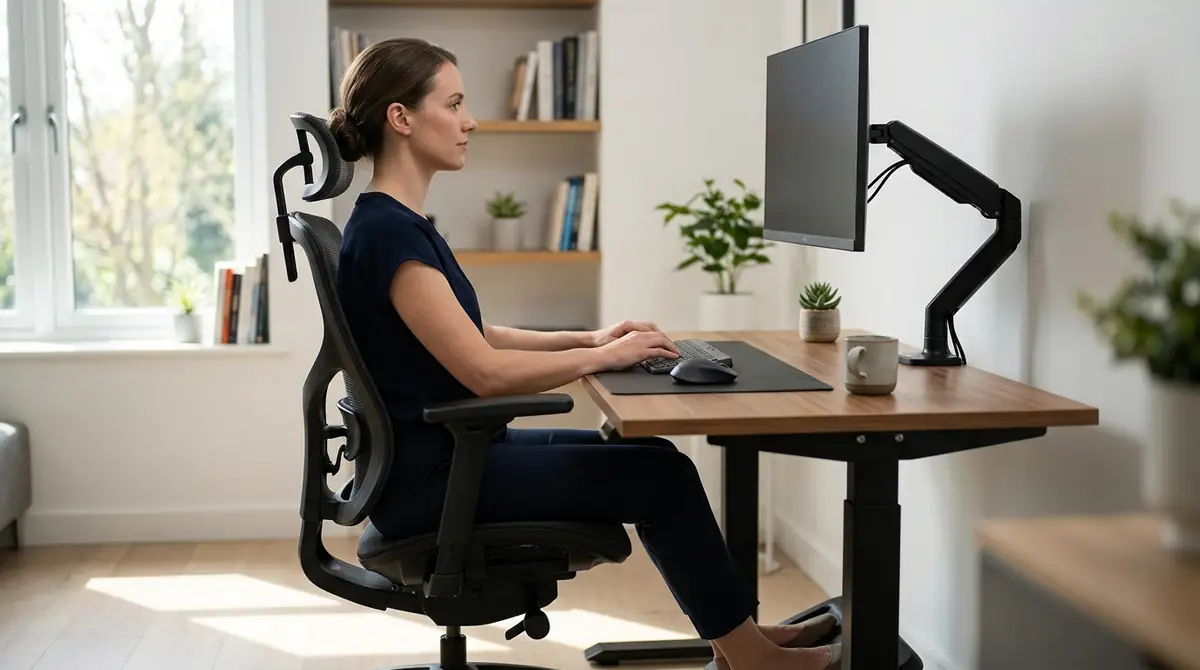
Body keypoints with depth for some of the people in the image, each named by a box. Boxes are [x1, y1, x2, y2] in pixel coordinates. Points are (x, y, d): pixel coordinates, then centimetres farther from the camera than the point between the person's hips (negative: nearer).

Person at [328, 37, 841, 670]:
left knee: (653, 457, 9)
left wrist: (590, 338, 6)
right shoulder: (387, 231, -21)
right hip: (429, 475, -9)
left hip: (453, 453, 9)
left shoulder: (398, 221, 10)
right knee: (659, 475, -6)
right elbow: (484, 371, -25)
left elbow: (473, 336, 17)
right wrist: (603, 357, -12)